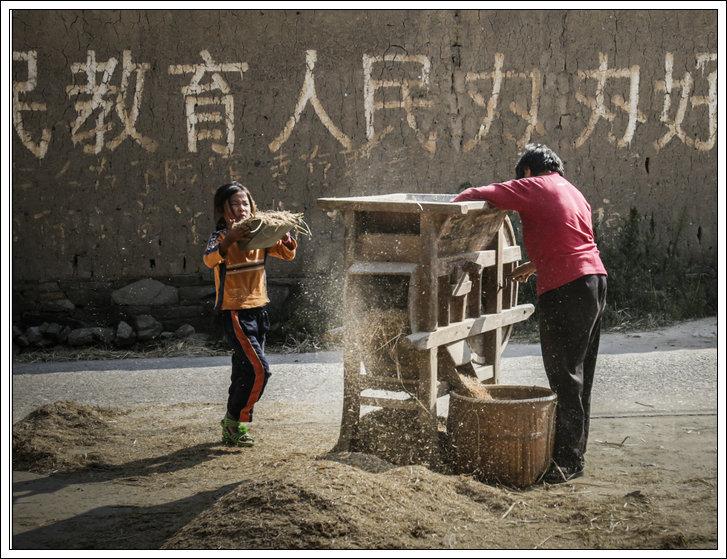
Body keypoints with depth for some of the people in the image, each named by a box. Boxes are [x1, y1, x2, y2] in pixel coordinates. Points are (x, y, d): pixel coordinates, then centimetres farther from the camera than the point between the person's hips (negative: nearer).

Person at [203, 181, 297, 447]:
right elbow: (209, 260, -30)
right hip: (234, 313, -7)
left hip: (257, 310, 7)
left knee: (245, 371, 13)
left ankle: (232, 428, 23)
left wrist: (285, 237, -10)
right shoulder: (221, 237, -10)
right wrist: (230, 239, -43)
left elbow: (287, 254, 10)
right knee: (259, 369, -14)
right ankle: (235, 420, 0)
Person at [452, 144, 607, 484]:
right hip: (595, 277, 9)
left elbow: (477, 196, -6)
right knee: (579, 373, 13)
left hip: (564, 289, -9)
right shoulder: (574, 193, 24)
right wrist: (533, 266, 39)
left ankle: (568, 459, -5)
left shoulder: (534, 187, 0)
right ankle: (575, 450, 19)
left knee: (564, 376, -7)